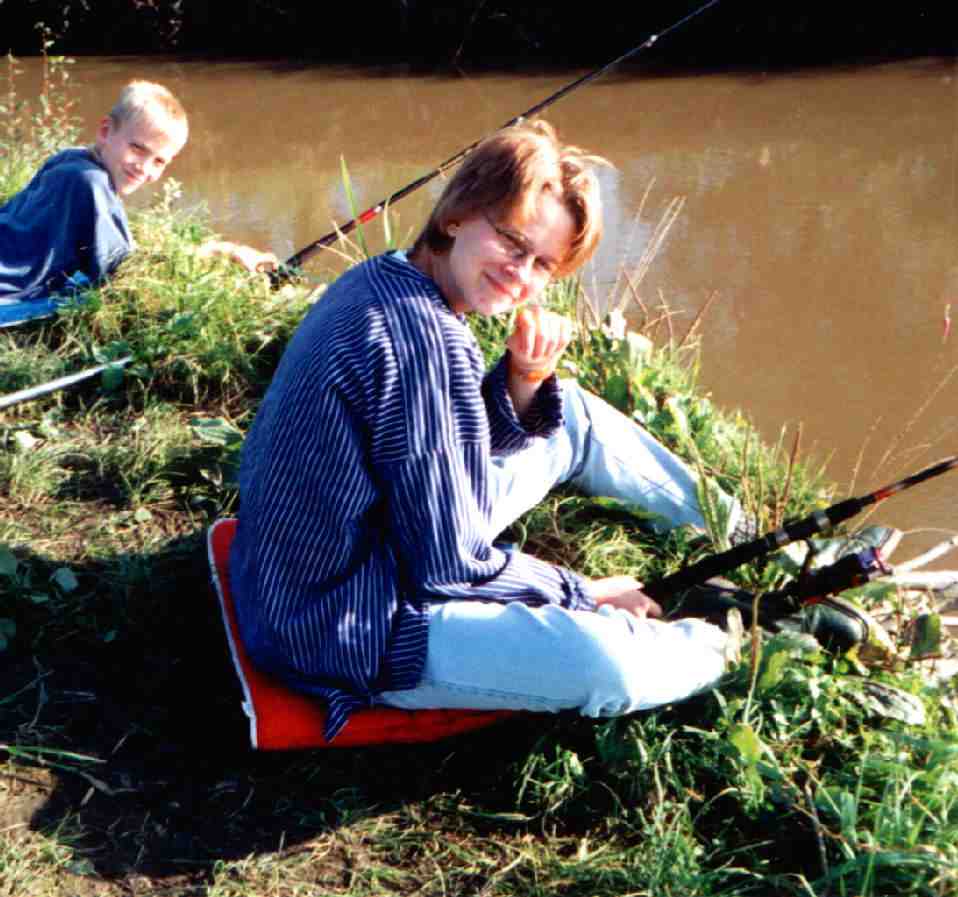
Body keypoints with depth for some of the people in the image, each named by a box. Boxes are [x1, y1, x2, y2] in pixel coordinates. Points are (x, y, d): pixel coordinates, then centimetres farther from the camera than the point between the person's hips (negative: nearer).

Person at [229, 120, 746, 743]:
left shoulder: (386, 281, 1)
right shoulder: (422, 337, -27)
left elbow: (468, 452, 10)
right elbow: (449, 565, -23)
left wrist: (524, 383, -9)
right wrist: (581, 594, -8)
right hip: (347, 629, -10)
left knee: (574, 415, 14)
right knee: (603, 662, -28)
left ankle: (738, 533, 30)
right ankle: (732, 642, 5)